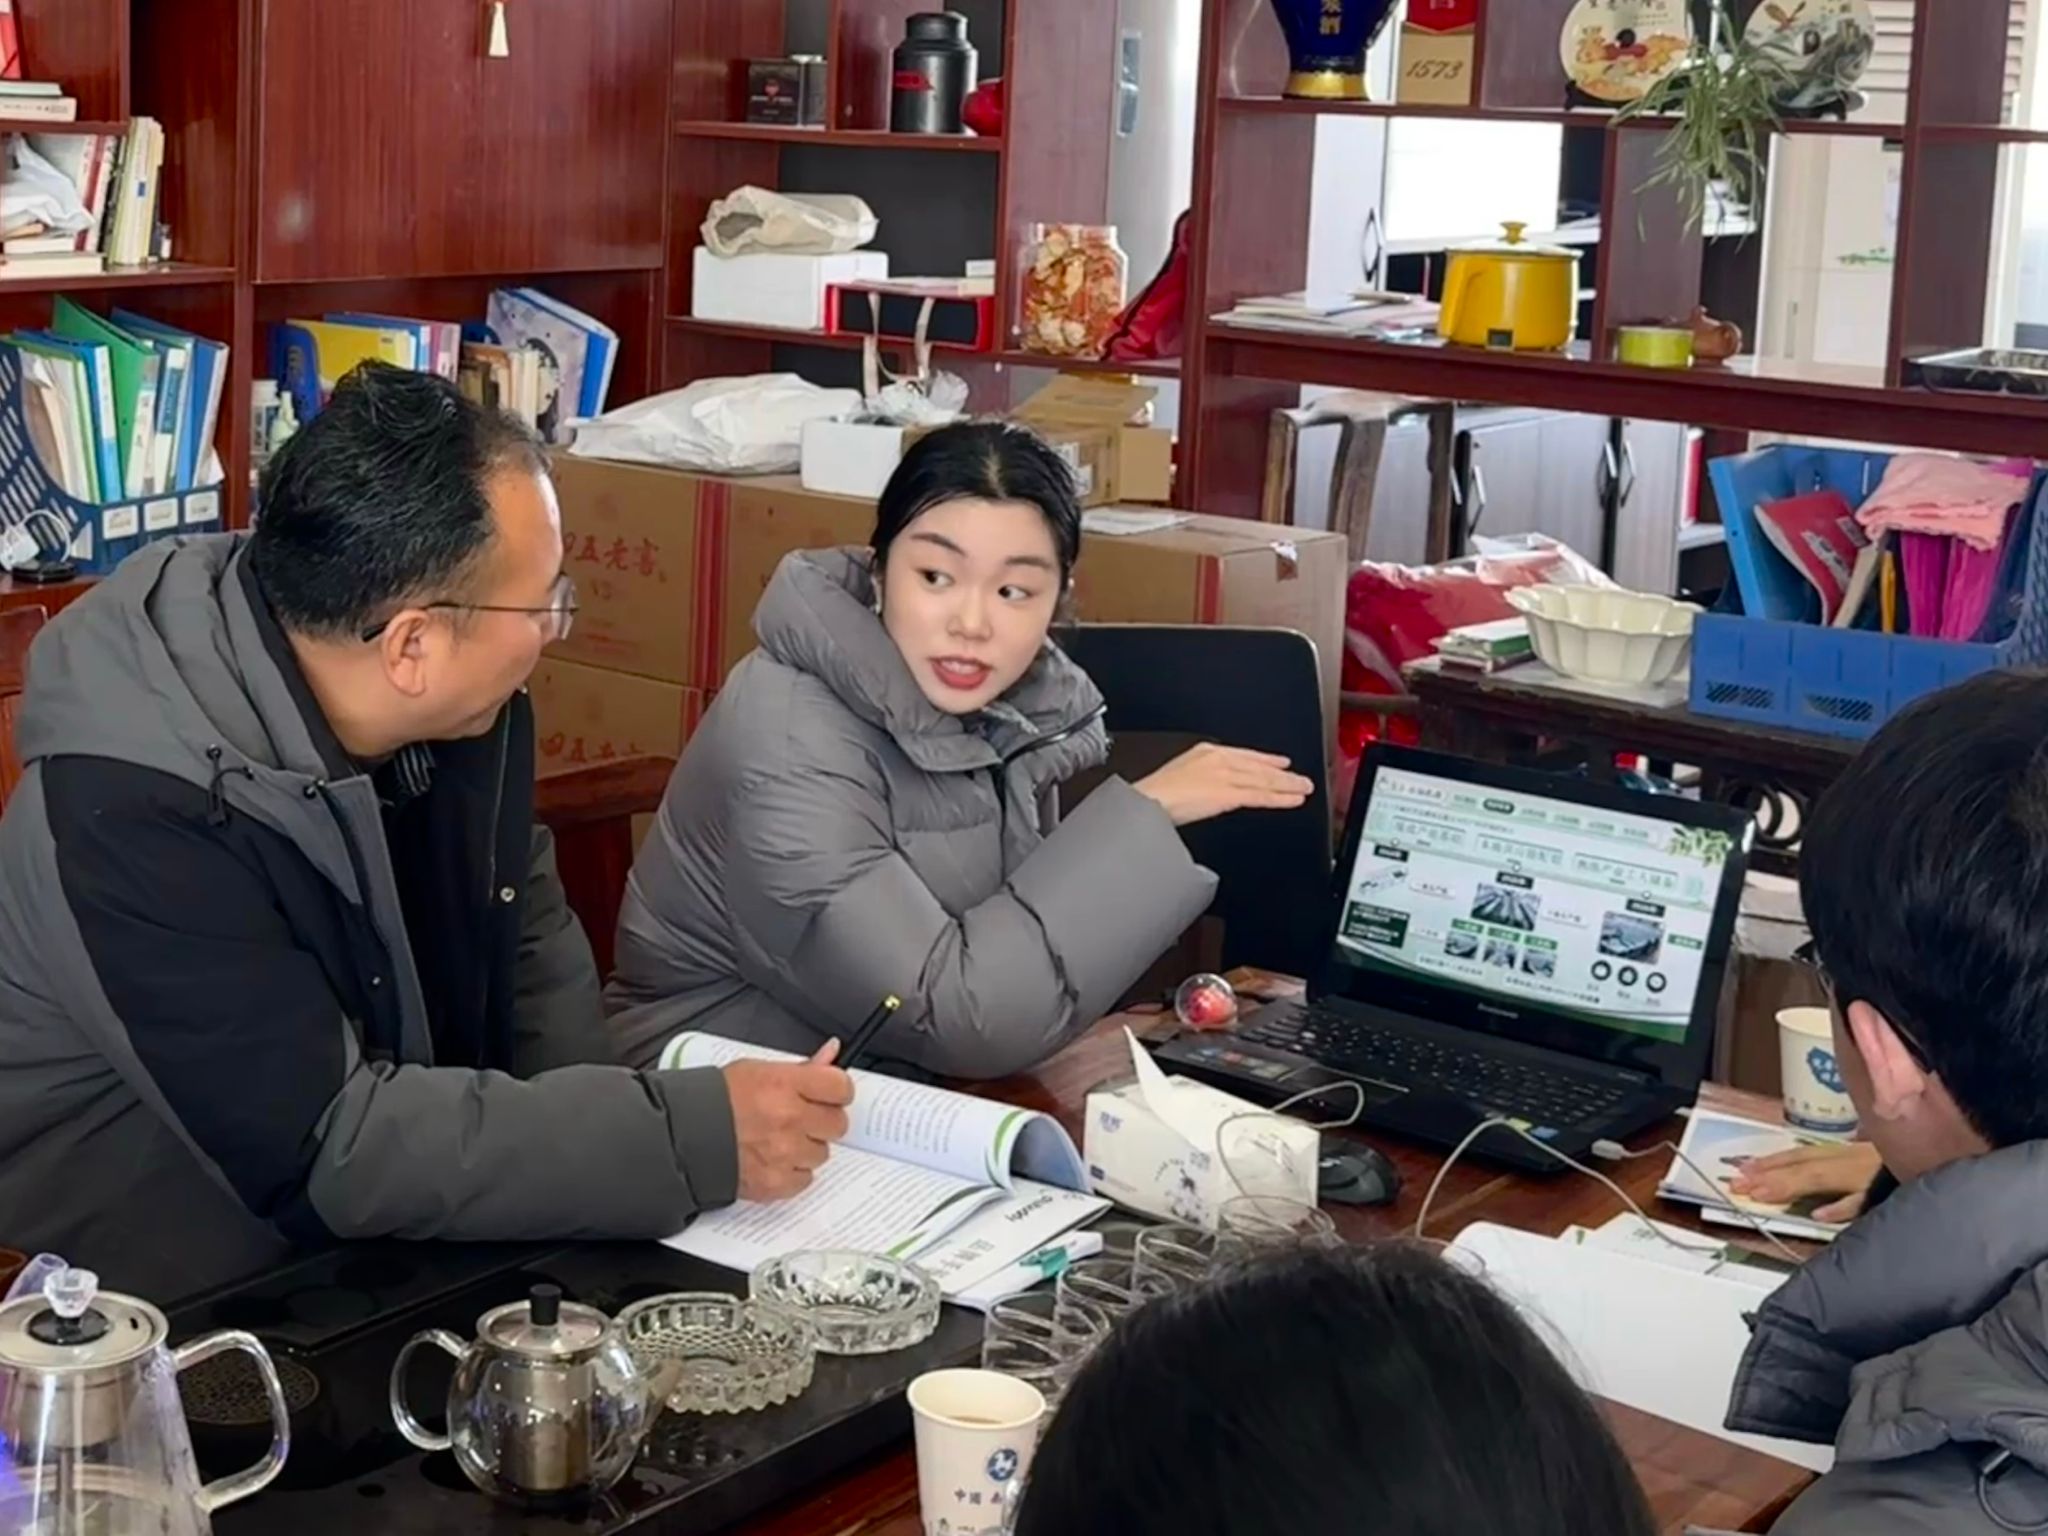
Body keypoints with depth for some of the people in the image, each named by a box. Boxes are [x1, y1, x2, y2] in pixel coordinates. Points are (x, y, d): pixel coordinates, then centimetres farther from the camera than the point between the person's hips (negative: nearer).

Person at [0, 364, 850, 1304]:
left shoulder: (462, 705, -7)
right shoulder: (134, 811, -29)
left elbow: (524, 914, 10)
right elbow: (330, 1149, -31)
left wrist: (588, 1130, -6)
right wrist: (692, 1136, -30)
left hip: (404, 1254, 7)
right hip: (183, 1300, -7)